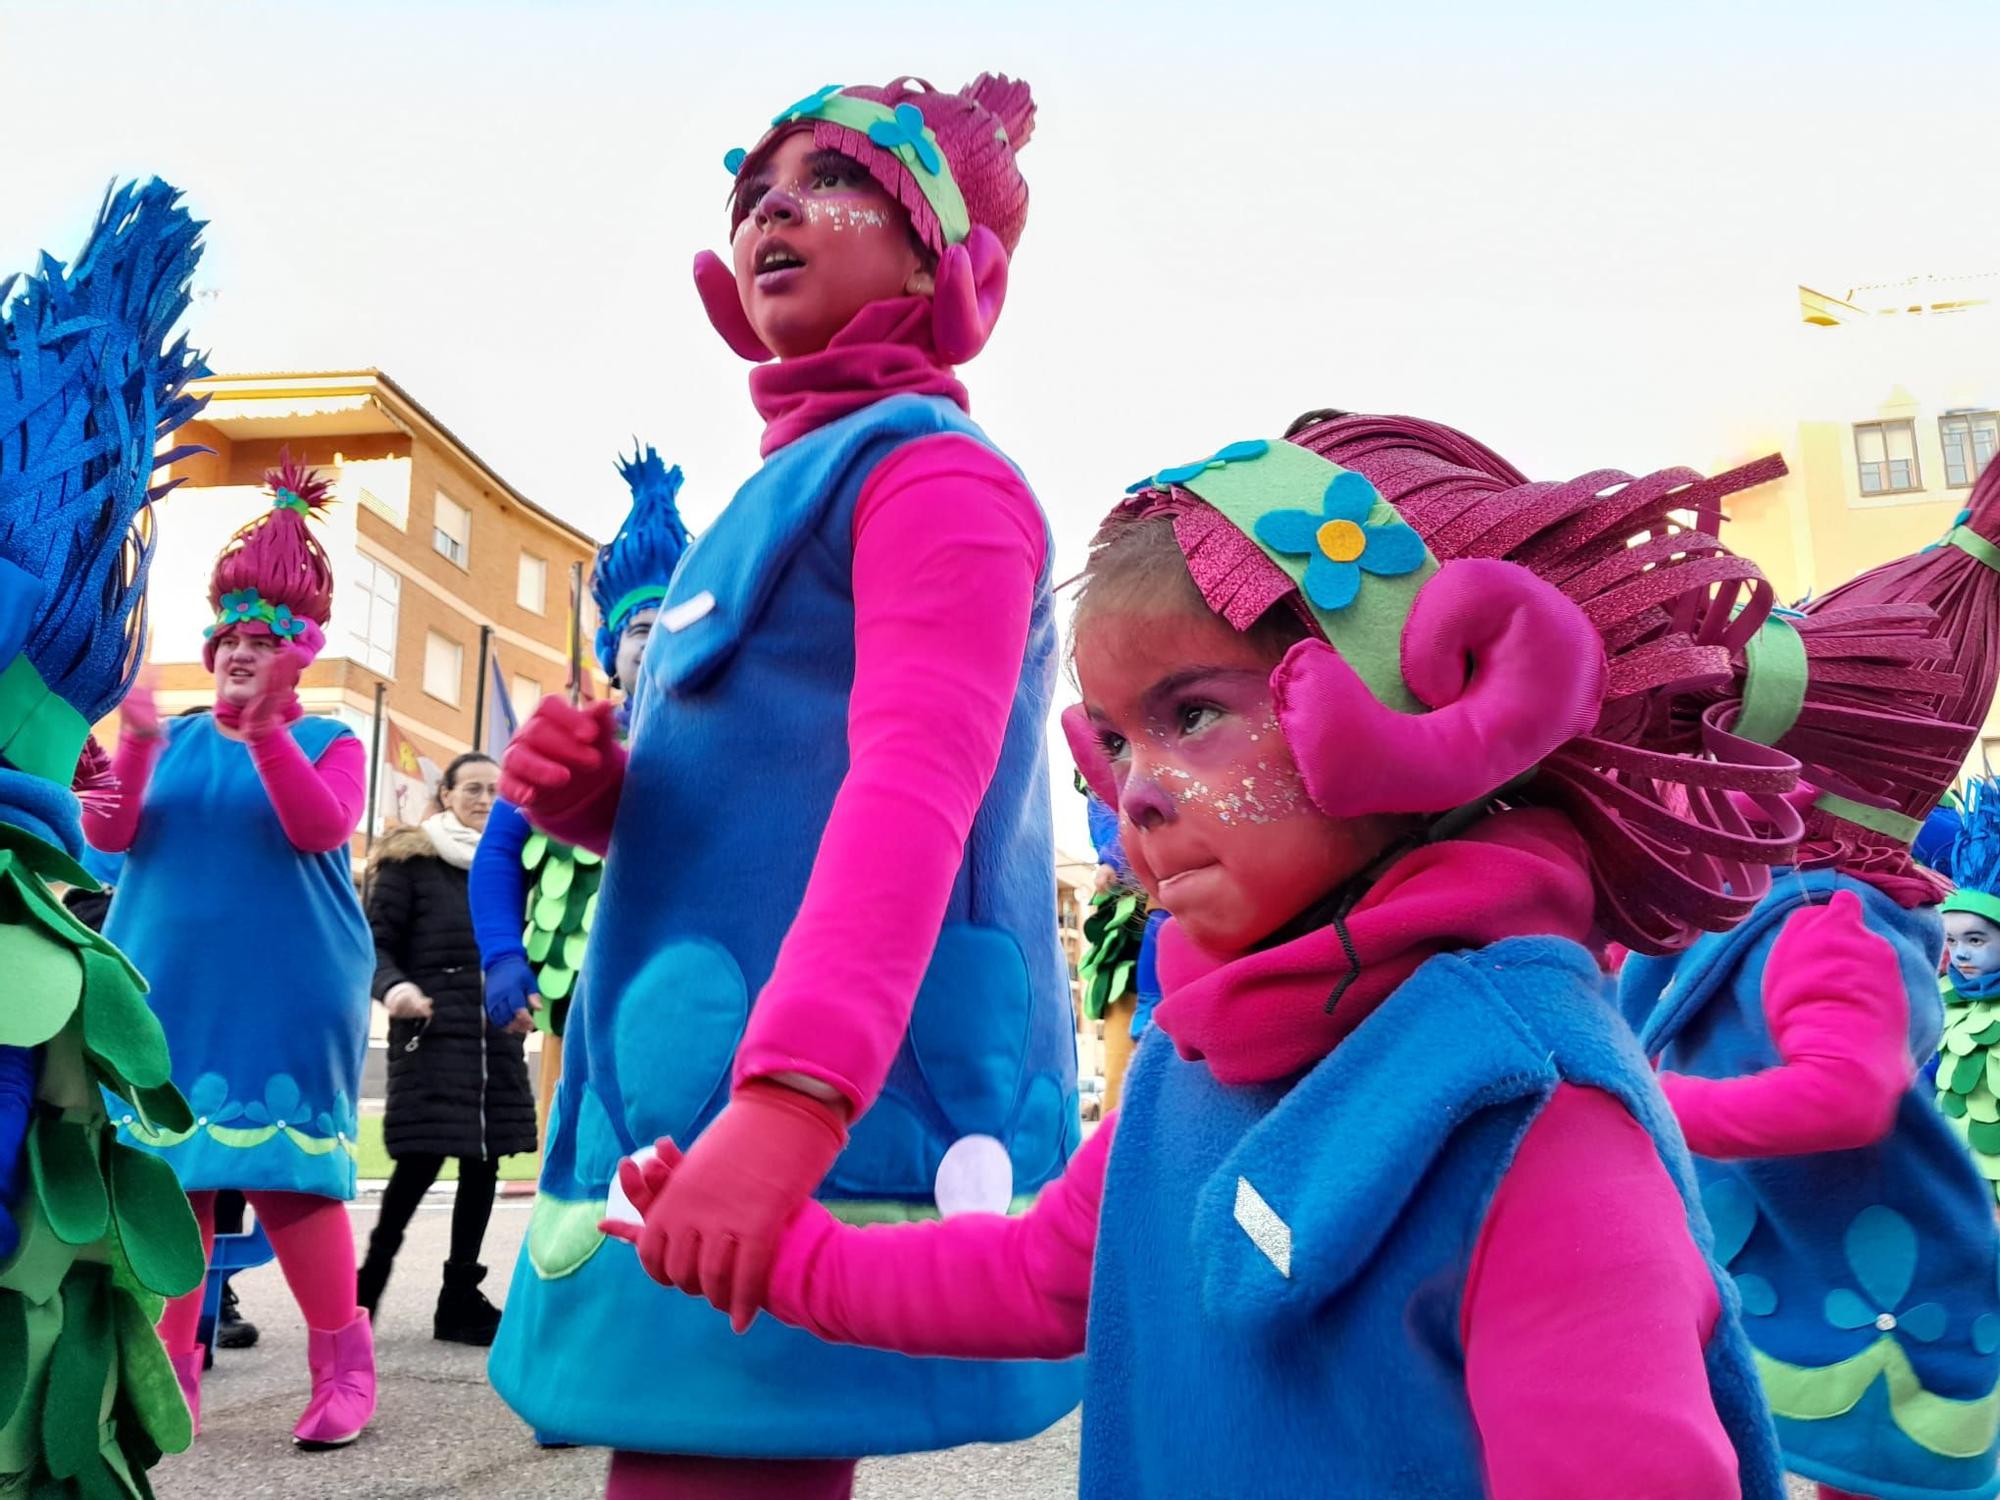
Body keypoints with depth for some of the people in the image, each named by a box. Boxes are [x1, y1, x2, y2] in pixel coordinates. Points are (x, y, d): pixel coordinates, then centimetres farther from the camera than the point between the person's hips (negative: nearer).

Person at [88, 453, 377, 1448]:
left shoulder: (327, 742, 4)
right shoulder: (172, 744, 14)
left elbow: (322, 828, -14)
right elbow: (107, 833, 1)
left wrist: (266, 734, -25)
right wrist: (134, 744, -16)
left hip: (286, 990, -4)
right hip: (166, 985, 4)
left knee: (287, 1166, -7)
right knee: (167, 1168, 3)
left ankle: (341, 1359, 7)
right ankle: (170, 1374, 13)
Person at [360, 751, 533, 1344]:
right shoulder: (410, 860, 0)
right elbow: (376, 943, -2)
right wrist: (393, 986, -21)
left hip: (496, 1039, 5)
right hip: (429, 1034, -5)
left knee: (483, 1162, 7)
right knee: (421, 1161, -9)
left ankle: (462, 1297, 18)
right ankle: (370, 1279, 12)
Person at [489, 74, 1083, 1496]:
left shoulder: (931, 470, -7)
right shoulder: (783, 493, 20)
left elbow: (913, 792, -23)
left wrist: (791, 1095, -34)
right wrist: (588, 790, 5)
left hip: (824, 1126, -9)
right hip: (702, 1110, 9)